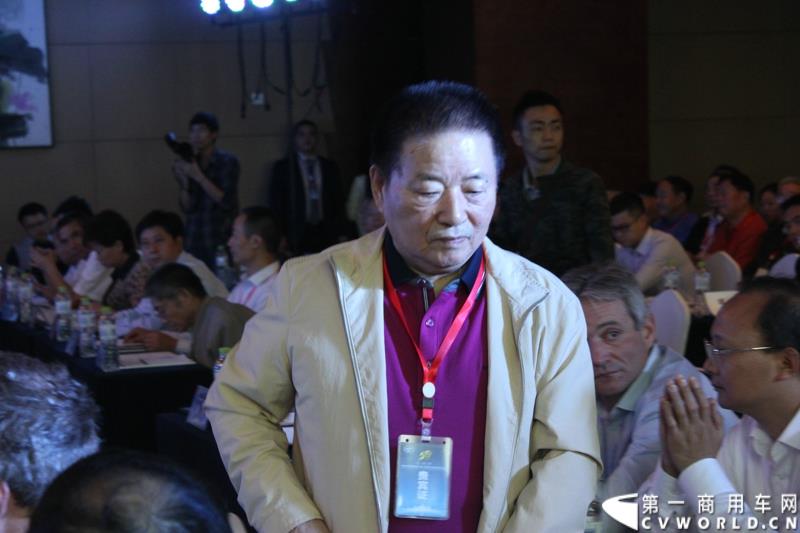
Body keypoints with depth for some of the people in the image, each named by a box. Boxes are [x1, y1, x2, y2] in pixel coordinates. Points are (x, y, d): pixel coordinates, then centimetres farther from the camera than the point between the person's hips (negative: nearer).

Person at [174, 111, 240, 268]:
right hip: (194, 241, 4)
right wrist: (184, 183, -10)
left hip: (221, 239, -3)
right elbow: (187, 208, 7)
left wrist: (199, 177, -16)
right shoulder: (190, 163, 9)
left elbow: (227, 202, -12)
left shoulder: (228, 161, -2)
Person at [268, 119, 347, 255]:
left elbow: (339, 202, 12)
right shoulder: (282, 167, 7)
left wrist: (341, 234, 4)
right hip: (297, 234, -2)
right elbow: (276, 205, 4)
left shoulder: (330, 167, 13)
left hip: (326, 234, 2)